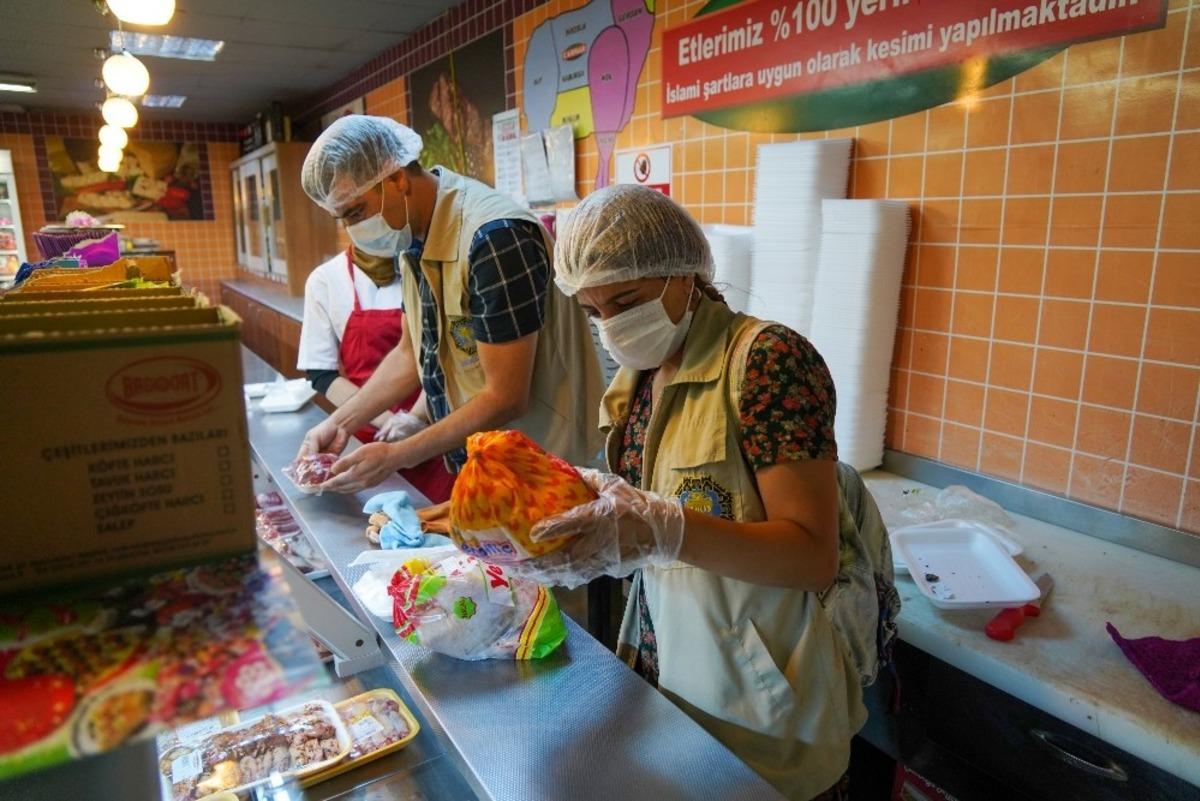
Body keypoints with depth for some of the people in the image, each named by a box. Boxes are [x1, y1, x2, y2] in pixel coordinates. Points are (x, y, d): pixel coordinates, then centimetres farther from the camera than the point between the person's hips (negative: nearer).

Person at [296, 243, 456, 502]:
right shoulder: (326, 279, 0)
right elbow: (322, 374, -1)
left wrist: (415, 418, -14)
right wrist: (388, 421, -12)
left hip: (433, 428, 0)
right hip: (368, 436, 0)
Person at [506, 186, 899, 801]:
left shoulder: (768, 359, -21)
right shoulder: (641, 373, 2)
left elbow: (815, 556, -26)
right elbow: (642, 502, 4)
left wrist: (662, 530, -38)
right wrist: (582, 497, -17)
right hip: (664, 665, 7)